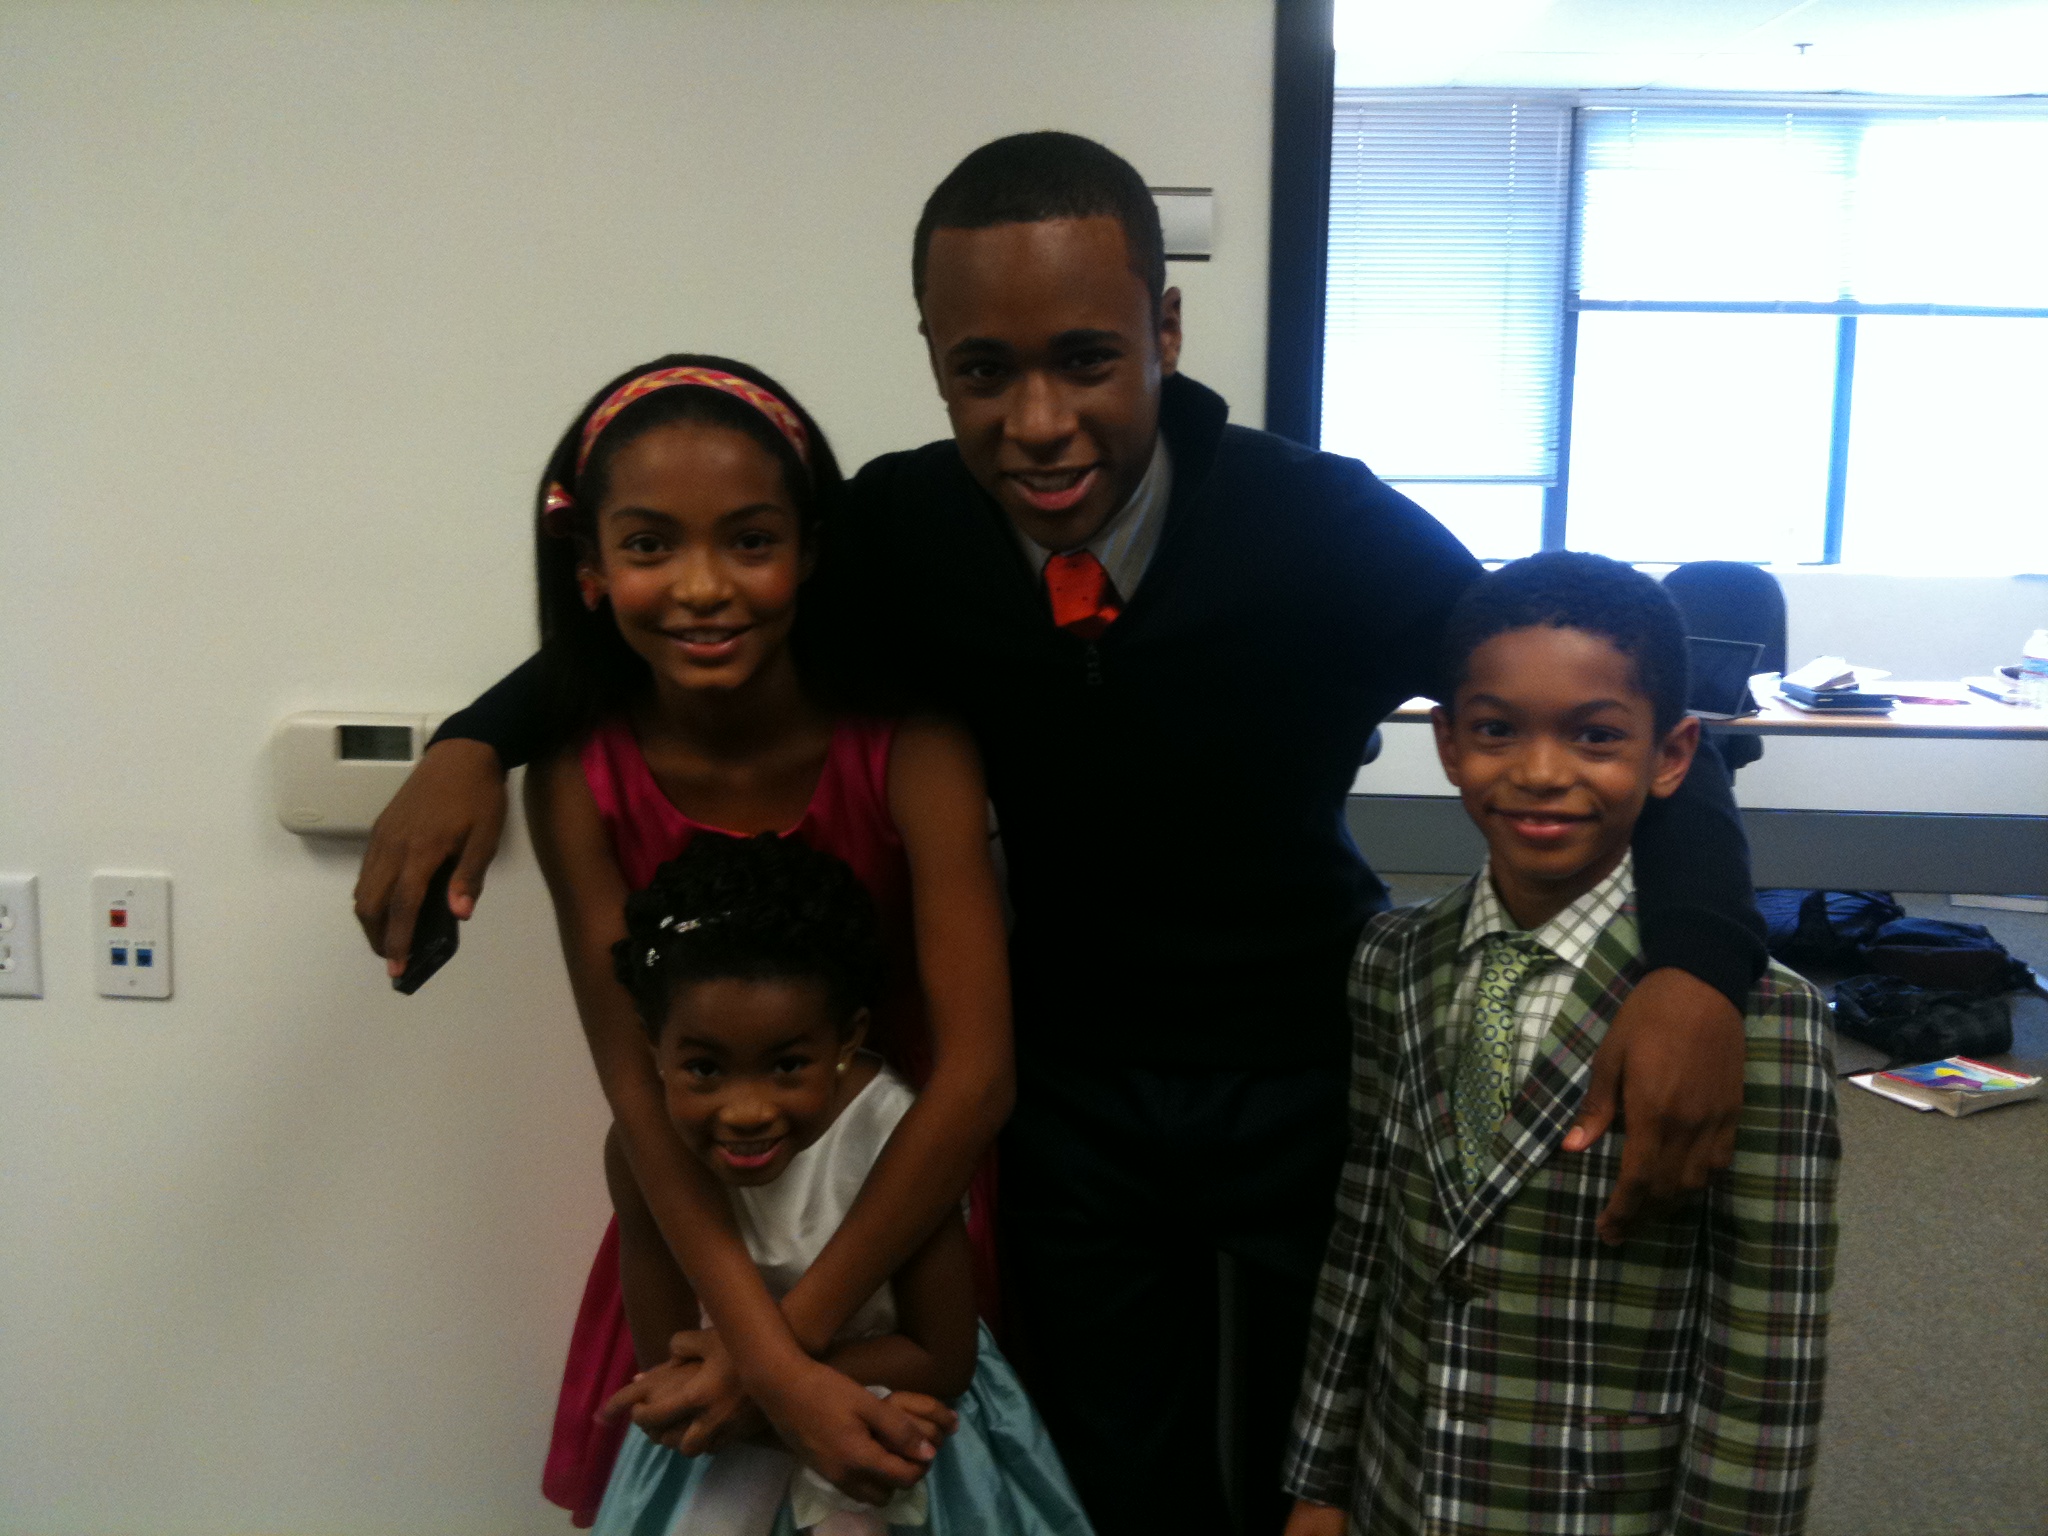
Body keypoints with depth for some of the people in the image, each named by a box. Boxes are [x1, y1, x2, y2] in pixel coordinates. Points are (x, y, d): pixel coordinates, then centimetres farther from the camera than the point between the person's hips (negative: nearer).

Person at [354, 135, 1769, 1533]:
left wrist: (1697, 961, -36)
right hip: (1070, 1088, 2)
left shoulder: (1325, 525, -22)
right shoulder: (901, 527, -14)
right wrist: (478, 739, -13)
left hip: (1310, 1073, -1)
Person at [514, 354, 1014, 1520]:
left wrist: (798, 1334, -23)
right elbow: (638, 1089, -19)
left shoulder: (908, 745, -25)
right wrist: (770, 1358, -27)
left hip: (906, 1205, -1)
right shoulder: (581, 780, -18)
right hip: (705, 1226, 2)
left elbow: (977, 1075, -27)